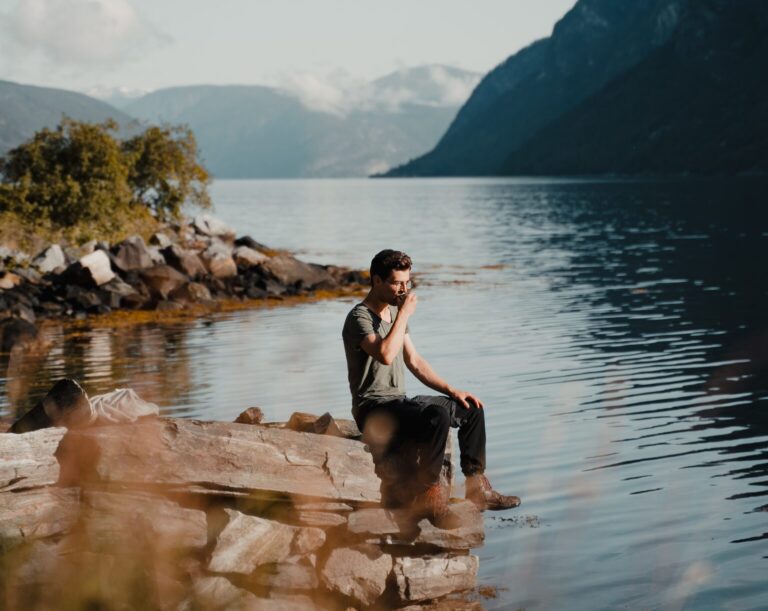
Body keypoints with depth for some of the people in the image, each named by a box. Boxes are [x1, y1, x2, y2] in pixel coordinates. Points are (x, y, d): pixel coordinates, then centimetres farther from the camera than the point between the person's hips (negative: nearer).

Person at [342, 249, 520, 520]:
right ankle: (427, 494, -25)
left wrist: (452, 390, 9)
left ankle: (477, 488, 6)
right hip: (373, 408, -9)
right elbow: (385, 355, -31)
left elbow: (414, 362, 19)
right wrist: (404, 314, -20)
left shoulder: (394, 313, 15)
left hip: (399, 402, 9)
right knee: (438, 414, -32)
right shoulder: (359, 318, -13)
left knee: (471, 408, 4)